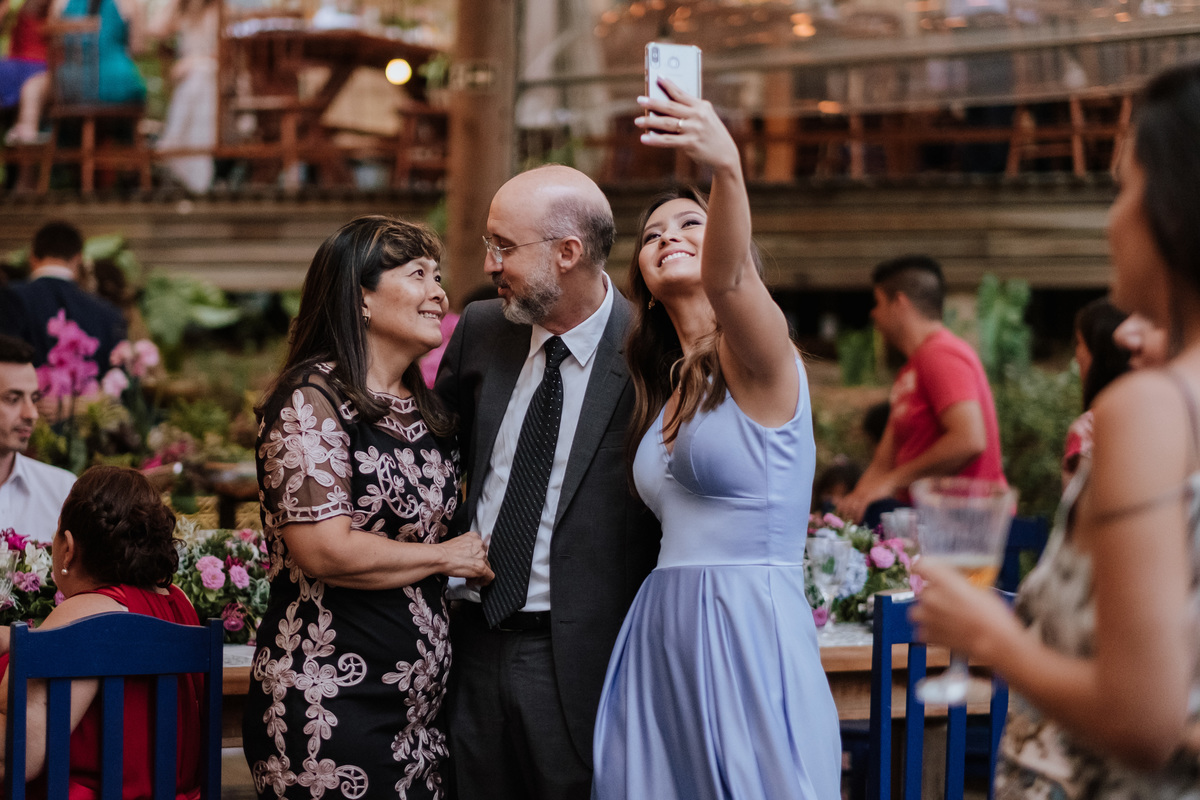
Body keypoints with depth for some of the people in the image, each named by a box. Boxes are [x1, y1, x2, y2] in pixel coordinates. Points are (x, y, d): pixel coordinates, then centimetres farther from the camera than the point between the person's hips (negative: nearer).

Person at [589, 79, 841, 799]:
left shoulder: (758, 357, -6)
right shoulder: (662, 388, 16)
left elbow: (727, 275, -29)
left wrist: (726, 167, -48)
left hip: (748, 632, -7)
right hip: (663, 636, 7)